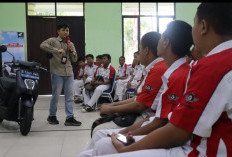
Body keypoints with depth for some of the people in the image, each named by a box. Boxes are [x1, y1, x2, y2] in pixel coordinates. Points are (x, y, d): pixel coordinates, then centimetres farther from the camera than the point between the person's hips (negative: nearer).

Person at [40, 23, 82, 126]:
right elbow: (42, 45, -19)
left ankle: (69, 117, 6)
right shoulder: (53, 41, 1)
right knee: (56, 95, 1)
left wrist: (71, 50, -3)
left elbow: (75, 59, 15)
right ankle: (52, 116, 18)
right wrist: (57, 50, -24)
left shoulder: (70, 44, 17)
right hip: (57, 72, -5)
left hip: (69, 72, 5)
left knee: (70, 95, 2)